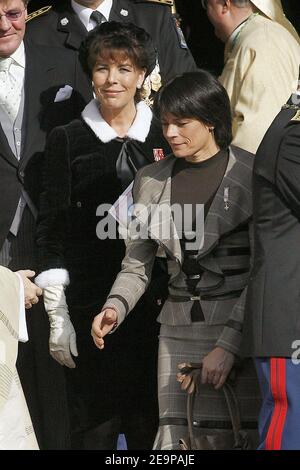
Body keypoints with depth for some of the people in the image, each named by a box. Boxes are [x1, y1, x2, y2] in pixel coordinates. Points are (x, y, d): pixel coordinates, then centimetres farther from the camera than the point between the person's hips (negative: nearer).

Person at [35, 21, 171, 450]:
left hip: (157, 304, 2)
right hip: (90, 308, -2)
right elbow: (52, 233, 0)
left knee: (151, 428, 6)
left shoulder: (165, 137, 7)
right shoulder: (67, 141, 1)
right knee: (94, 429, -1)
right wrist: (57, 314, -7)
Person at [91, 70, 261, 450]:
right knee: (172, 441, -3)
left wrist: (230, 344, -15)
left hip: (240, 332, -4)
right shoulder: (151, 180, 12)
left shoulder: (251, 175, -3)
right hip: (178, 330, 4)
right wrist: (115, 307, -6)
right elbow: (137, 264, 15)